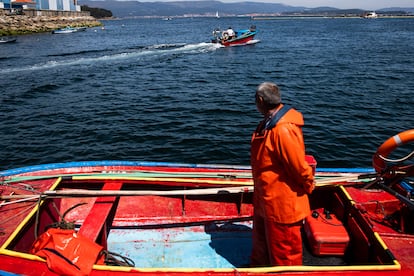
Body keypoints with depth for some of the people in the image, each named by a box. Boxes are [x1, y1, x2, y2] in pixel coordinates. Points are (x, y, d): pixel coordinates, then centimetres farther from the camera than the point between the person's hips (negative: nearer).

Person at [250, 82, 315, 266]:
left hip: (282, 204, -10)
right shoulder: (270, 123, 3)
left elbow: (300, 166, -27)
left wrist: (308, 187, -10)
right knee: (261, 244, 30)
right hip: (265, 201, 10)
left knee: (283, 254, 12)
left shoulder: (284, 129, -30)